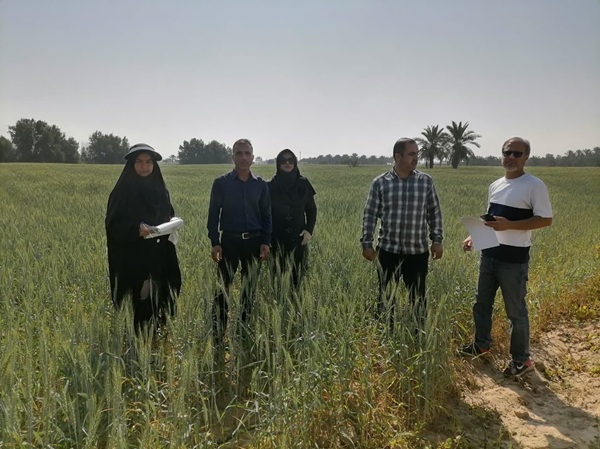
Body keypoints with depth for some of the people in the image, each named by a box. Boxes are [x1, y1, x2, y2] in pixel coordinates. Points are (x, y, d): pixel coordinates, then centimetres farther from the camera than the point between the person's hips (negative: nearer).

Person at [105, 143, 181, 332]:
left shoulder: (160, 190, 9)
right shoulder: (123, 190, -7)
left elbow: (168, 216, 19)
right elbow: (113, 224, -10)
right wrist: (136, 228, -26)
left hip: (158, 257, 5)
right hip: (132, 257, -5)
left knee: (156, 300, 6)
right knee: (140, 301, -6)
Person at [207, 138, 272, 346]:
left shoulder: (261, 185, 6)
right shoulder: (221, 183, 0)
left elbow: (266, 215, 9)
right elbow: (213, 214, 0)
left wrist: (266, 242, 0)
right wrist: (214, 242, -8)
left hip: (254, 241, 3)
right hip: (229, 240, -2)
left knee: (249, 289, 10)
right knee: (223, 289, -3)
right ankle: (217, 336, 5)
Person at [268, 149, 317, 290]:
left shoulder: (304, 184, 2)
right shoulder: (271, 185, -2)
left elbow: (312, 210, 9)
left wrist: (309, 230, -4)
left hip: (299, 238, 1)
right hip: (277, 239, -1)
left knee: (297, 275, 3)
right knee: (278, 274, 1)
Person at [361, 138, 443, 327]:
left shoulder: (426, 181, 1)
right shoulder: (380, 182, -4)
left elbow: (434, 213, 7)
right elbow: (369, 215, 0)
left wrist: (437, 240, 3)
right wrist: (366, 243, -2)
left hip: (418, 251, 1)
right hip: (388, 250, -1)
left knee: (417, 297, 10)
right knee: (385, 296, 8)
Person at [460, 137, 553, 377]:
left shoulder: (535, 186, -12)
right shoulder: (495, 185, 10)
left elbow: (546, 220, -15)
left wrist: (509, 225, -24)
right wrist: (473, 235, 3)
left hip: (514, 259, -7)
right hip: (489, 255, 7)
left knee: (516, 310, 5)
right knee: (482, 303, 17)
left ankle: (522, 359, 22)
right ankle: (481, 344, 36)